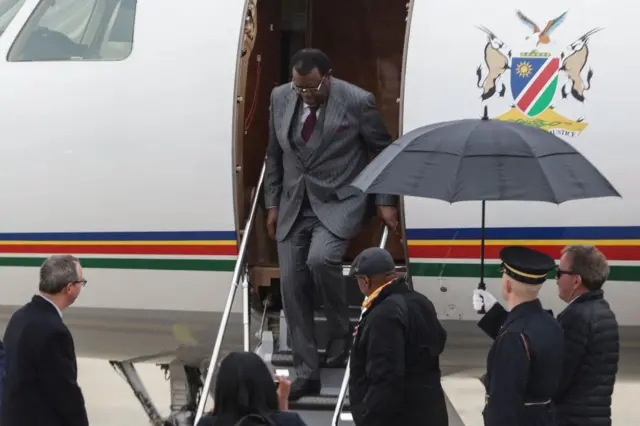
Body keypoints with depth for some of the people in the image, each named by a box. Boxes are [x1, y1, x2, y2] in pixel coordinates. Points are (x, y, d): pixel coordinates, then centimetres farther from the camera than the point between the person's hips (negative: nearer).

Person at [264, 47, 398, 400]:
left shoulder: (357, 102, -13)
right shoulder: (280, 98, 1)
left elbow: (384, 151, 0)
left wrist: (385, 202, -3)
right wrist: (272, 204, 12)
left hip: (338, 203, -5)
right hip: (294, 205, 5)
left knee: (320, 260, -30)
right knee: (291, 285, -1)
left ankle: (341, 335, -4)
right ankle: (306, 374, 8)